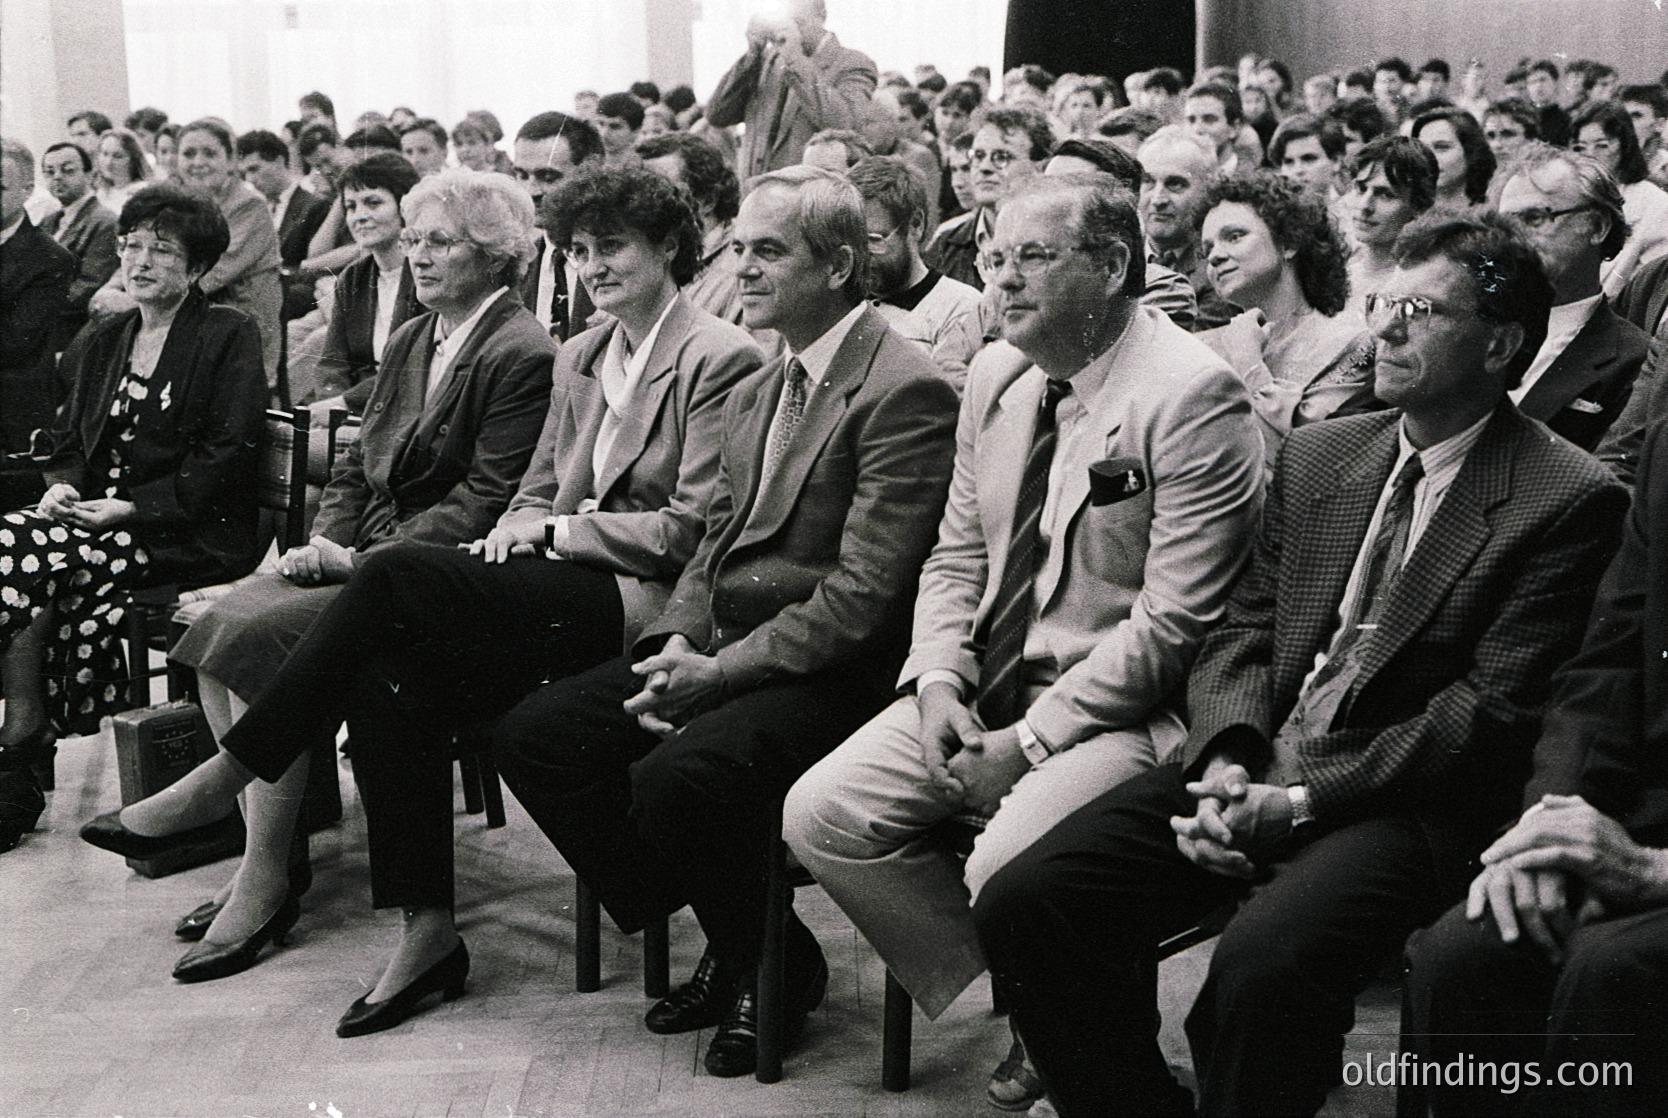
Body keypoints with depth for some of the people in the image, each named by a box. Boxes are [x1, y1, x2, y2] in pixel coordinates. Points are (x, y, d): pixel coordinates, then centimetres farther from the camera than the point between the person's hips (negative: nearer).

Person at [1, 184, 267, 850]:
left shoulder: (229, 337, 0)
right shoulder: (100, 344, 20)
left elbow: (228, 455, -9)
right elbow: (68, 438, 22)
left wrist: (131, 506, -15)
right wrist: (63, 487, -2)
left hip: (196, 534, -6)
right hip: (101, 515, 6)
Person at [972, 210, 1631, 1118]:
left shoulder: (1569, 499, -5)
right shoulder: (1316, 456, 16)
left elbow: (1493, 711, -10)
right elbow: (1244, 629, 14)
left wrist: (1301, 801, -15)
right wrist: (1227, 760, -7)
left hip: (1404, 802, -6)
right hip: (1249, 771, 6)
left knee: (1263, 963, -34)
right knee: (1022, 904, -11)